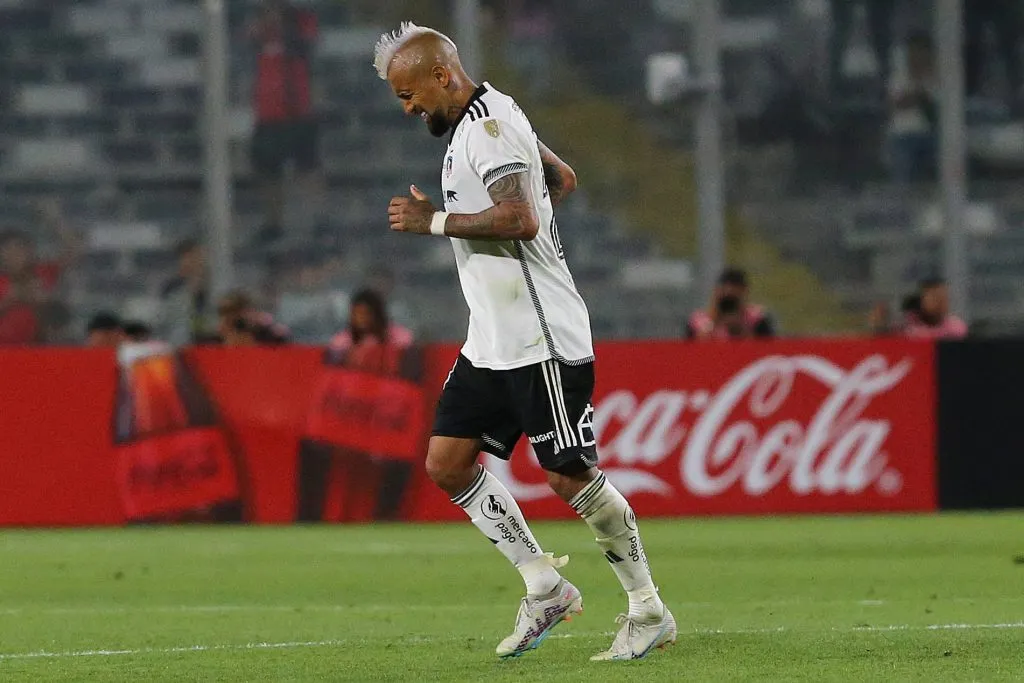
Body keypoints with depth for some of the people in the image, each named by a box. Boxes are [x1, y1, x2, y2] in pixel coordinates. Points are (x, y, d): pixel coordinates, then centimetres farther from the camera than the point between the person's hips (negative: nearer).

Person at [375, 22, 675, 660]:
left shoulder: (488, 125, -16)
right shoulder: (489, 118, 16)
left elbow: (520, 219, -29)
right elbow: (563, 178, 30)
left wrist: (435, 221, -19)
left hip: (543, 342, -10)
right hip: (492, 342, 10)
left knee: (572, 477, -6)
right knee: (447, 462, 4)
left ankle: (649, 612, 7)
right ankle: (545, 588, 11)